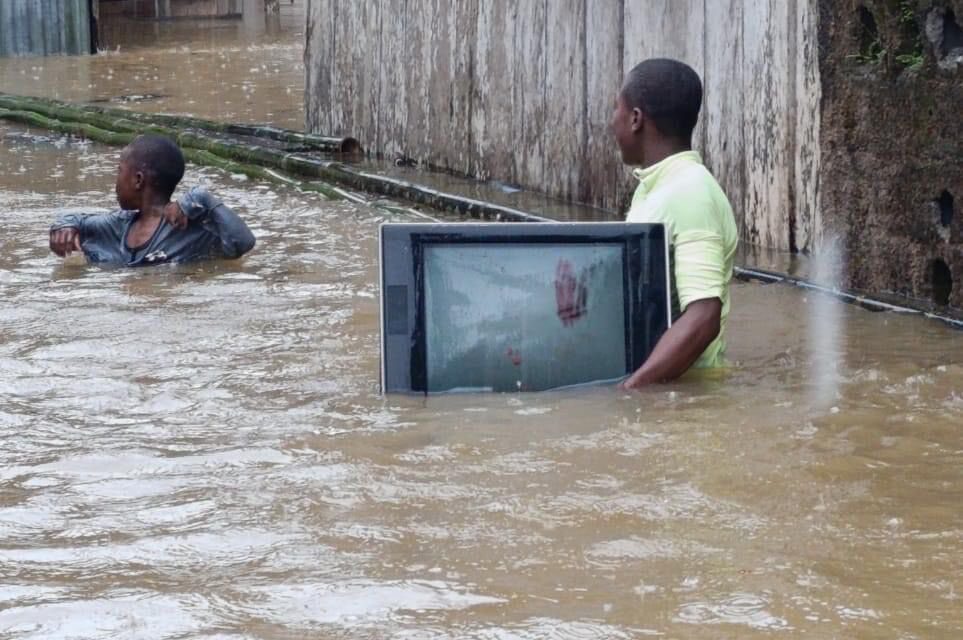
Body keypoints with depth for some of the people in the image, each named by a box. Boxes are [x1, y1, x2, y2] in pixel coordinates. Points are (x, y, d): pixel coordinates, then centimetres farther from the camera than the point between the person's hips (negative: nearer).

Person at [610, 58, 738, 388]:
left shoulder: (690, 195, -15)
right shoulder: (654, 187, 14)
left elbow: (703, 318, -26)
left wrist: (628, 390, -32)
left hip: (679, 385, -9)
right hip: (648, 376, 9)